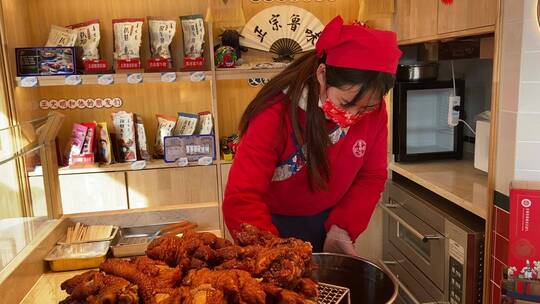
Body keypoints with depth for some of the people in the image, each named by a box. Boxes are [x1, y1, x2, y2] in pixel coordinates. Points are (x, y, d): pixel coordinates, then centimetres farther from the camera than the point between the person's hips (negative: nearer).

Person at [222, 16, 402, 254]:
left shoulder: (374, 112, -17)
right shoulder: (275, 116, -28)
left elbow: (372, 176, -6)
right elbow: (242, 201, -30)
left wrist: (343, 228, -17)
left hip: (329, 223, 3)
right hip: (275, 225, -3)